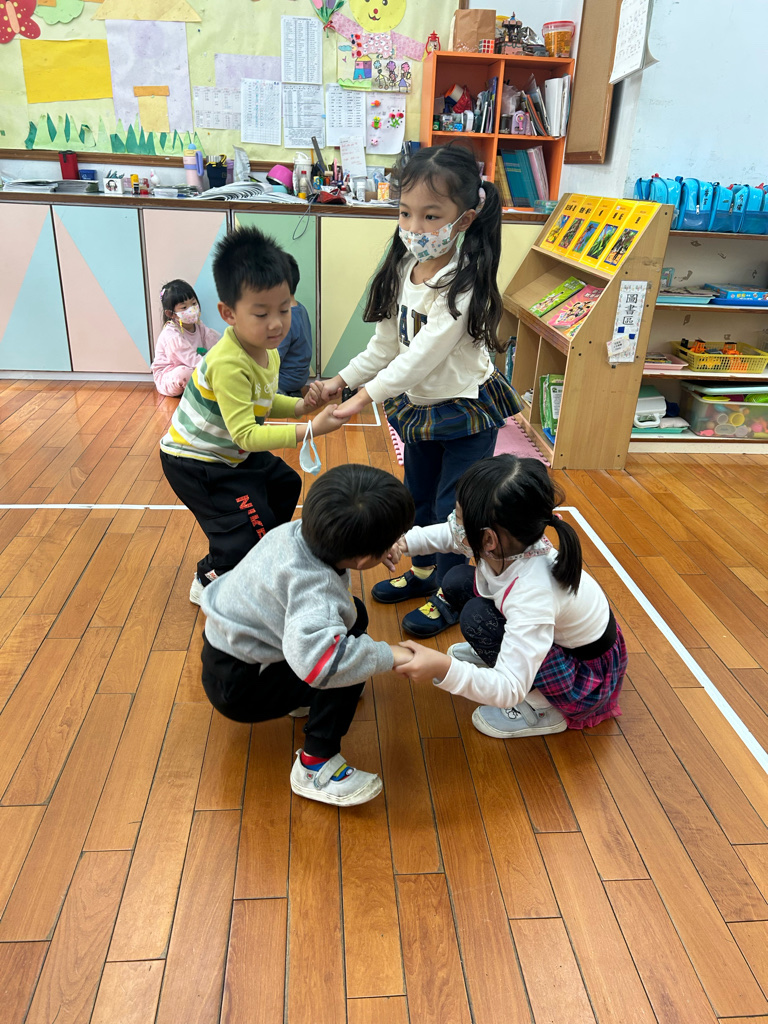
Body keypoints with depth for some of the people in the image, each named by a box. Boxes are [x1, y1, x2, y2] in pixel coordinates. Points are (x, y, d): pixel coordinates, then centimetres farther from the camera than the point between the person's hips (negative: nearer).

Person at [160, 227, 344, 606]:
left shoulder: (267, 350, -4)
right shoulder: (229, 365, -34)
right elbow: (245, 434, -37)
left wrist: (299, 406, -7)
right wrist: (308, 430, -42)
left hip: (233, 453, 10)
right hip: (196, 462, -10)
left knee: (285, 483, 22)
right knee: (247, 526, -11)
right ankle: (210, 583, 15)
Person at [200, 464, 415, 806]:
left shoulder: (298, 531, -12)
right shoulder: (314, 586, -38)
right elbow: (313, 656, -55)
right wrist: (386, 654, -41)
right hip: (236, 686, -9)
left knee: (354, 612, 8)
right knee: (347, 659, -25)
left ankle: (308, 697, 24)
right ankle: (315, 767, -12)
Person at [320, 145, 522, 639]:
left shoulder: (463, 283, -26)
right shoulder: (403, 270, -2)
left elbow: (423, 354, -31)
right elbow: (387, 343, 6)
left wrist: (366, 396, -32)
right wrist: (343, 379, -1)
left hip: (467, 410, -7)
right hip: (419, 405, 8)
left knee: (453, 507, 2)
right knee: (418, 495, 20)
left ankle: (450, 594, 22)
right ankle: (422, 572, 42)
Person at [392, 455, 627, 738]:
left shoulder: (532, 594, -41)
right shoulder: (508, 542, -21)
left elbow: (510, 689, -39)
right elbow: (451, 534, 2)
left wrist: (445, 668, -51)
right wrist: (406, 541, -12)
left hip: (587, 675, -7)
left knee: (476, 616, -26)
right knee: (457, 582, -4)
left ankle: (541, 708, -7)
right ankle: (499, 653, 17)